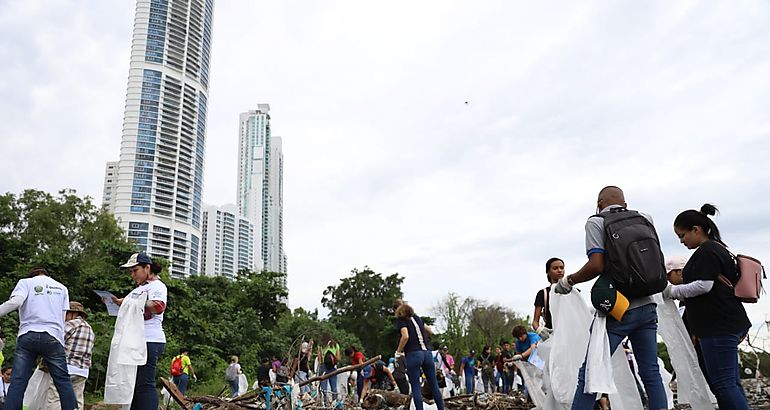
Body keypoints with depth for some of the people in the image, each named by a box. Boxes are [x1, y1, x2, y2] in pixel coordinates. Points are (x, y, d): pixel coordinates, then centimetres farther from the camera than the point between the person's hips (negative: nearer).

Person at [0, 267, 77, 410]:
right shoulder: (62, 288, 21)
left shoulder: (26, 282, 14)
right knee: (63, 381, 2)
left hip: (27, 335, -1)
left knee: (17, 382, -1)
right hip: (53, 337, 1)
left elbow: (15, 302, -7)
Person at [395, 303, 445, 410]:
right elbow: (430, 332, 26)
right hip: (427, 353, 6)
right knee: (434, 385, 10)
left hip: (413, 354, -5)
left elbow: (405, 336, -16)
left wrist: (398, 352, -4)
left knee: (415, 387, -1)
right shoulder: (416, 318, 18)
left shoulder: (401, 320, 0)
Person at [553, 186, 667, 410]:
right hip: (646, 307, 5)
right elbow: (660, 265, 15)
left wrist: (568, 281, -2)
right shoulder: (645, 219, 11)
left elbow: (597, 265, -16)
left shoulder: (596, 222, -4)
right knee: (651, 373, 10)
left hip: (617, 310, -5)